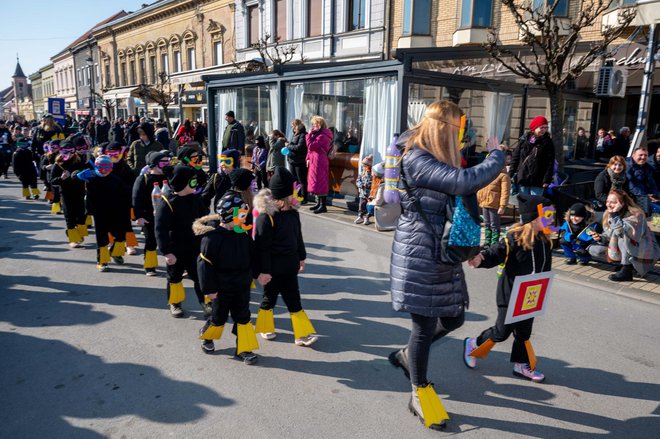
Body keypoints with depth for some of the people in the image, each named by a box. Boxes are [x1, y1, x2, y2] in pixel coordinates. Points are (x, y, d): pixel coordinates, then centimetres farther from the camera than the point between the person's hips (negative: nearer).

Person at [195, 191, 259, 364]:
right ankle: (206, 337, 43)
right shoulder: (212, 237, -22)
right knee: (218, 318, 13)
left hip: (242, 286, 5)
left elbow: (252, 256, 11)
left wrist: (254, 275, 14)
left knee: (243, 317, 9)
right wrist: (209, 289, -16)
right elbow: (205, 264, -18)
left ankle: (244, 349, 20)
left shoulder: (243, 234, -2)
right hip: (222, 289, -5)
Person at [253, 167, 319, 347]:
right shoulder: (266, 217, -22)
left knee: (294, 301, 10)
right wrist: (263, 271, -18)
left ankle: (302, 334, 16)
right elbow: (261, 247, -20)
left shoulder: (292, 213, 1)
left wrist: (301, 257, 19)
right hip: (273, 269, -6)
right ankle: (265, 328, 36)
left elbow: (298, 236, 13)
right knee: (269, 298, 13)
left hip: (289, 266, 6)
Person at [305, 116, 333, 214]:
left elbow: (311, 146, -21)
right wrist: (308, 158, 13)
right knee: (316, 182, 13)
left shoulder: (322, 136, -16)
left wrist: (309, 135, -10)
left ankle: (323, 206, -6)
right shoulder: (317, 134, 17)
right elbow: (311, 148, 20)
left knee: (319, 182, -9)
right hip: (314, 161, 10)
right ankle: (319, 203, 21)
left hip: (319, 161, -10)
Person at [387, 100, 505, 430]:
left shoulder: (438, 159, 13)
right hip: (419, 253, -9)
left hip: (442, 251, 9)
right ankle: (420, 393, 24)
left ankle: (407, 355, 38)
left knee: (453, 318, 14)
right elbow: (465, 182, -28)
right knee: (425, 324, 3)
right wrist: (497, 155, -13)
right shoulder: (415, 160, -17)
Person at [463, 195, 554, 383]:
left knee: (524, 332, 16)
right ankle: (473, 344, 25)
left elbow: (546, 269, 12)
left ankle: (522, 365, 32)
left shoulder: (545, 242, 1)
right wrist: (480, 260, -44)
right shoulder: (514, 239, -20)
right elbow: (495, 254, -24)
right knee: (502, 331, 2)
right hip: (510, 295, -6)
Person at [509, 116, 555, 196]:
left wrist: (547, 179, -12)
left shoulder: (547, 142, 0)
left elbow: (550, 163, -4)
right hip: (522, 178, 2)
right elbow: (516, 157, 8)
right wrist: (511, 174, 3)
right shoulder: (524, 140, 5)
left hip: (537, 181, -2)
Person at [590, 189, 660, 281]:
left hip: (645, 253, -7)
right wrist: (601, 238, -14)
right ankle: (627, 263, 5)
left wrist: (614, 216, -39)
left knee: (622, 232, -33)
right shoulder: (608, 214, -3)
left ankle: (626, 271, -29)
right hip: (625, 251, 7)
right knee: (593, 250, -5)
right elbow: (609, 236, 6)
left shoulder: (635, 214, -22)